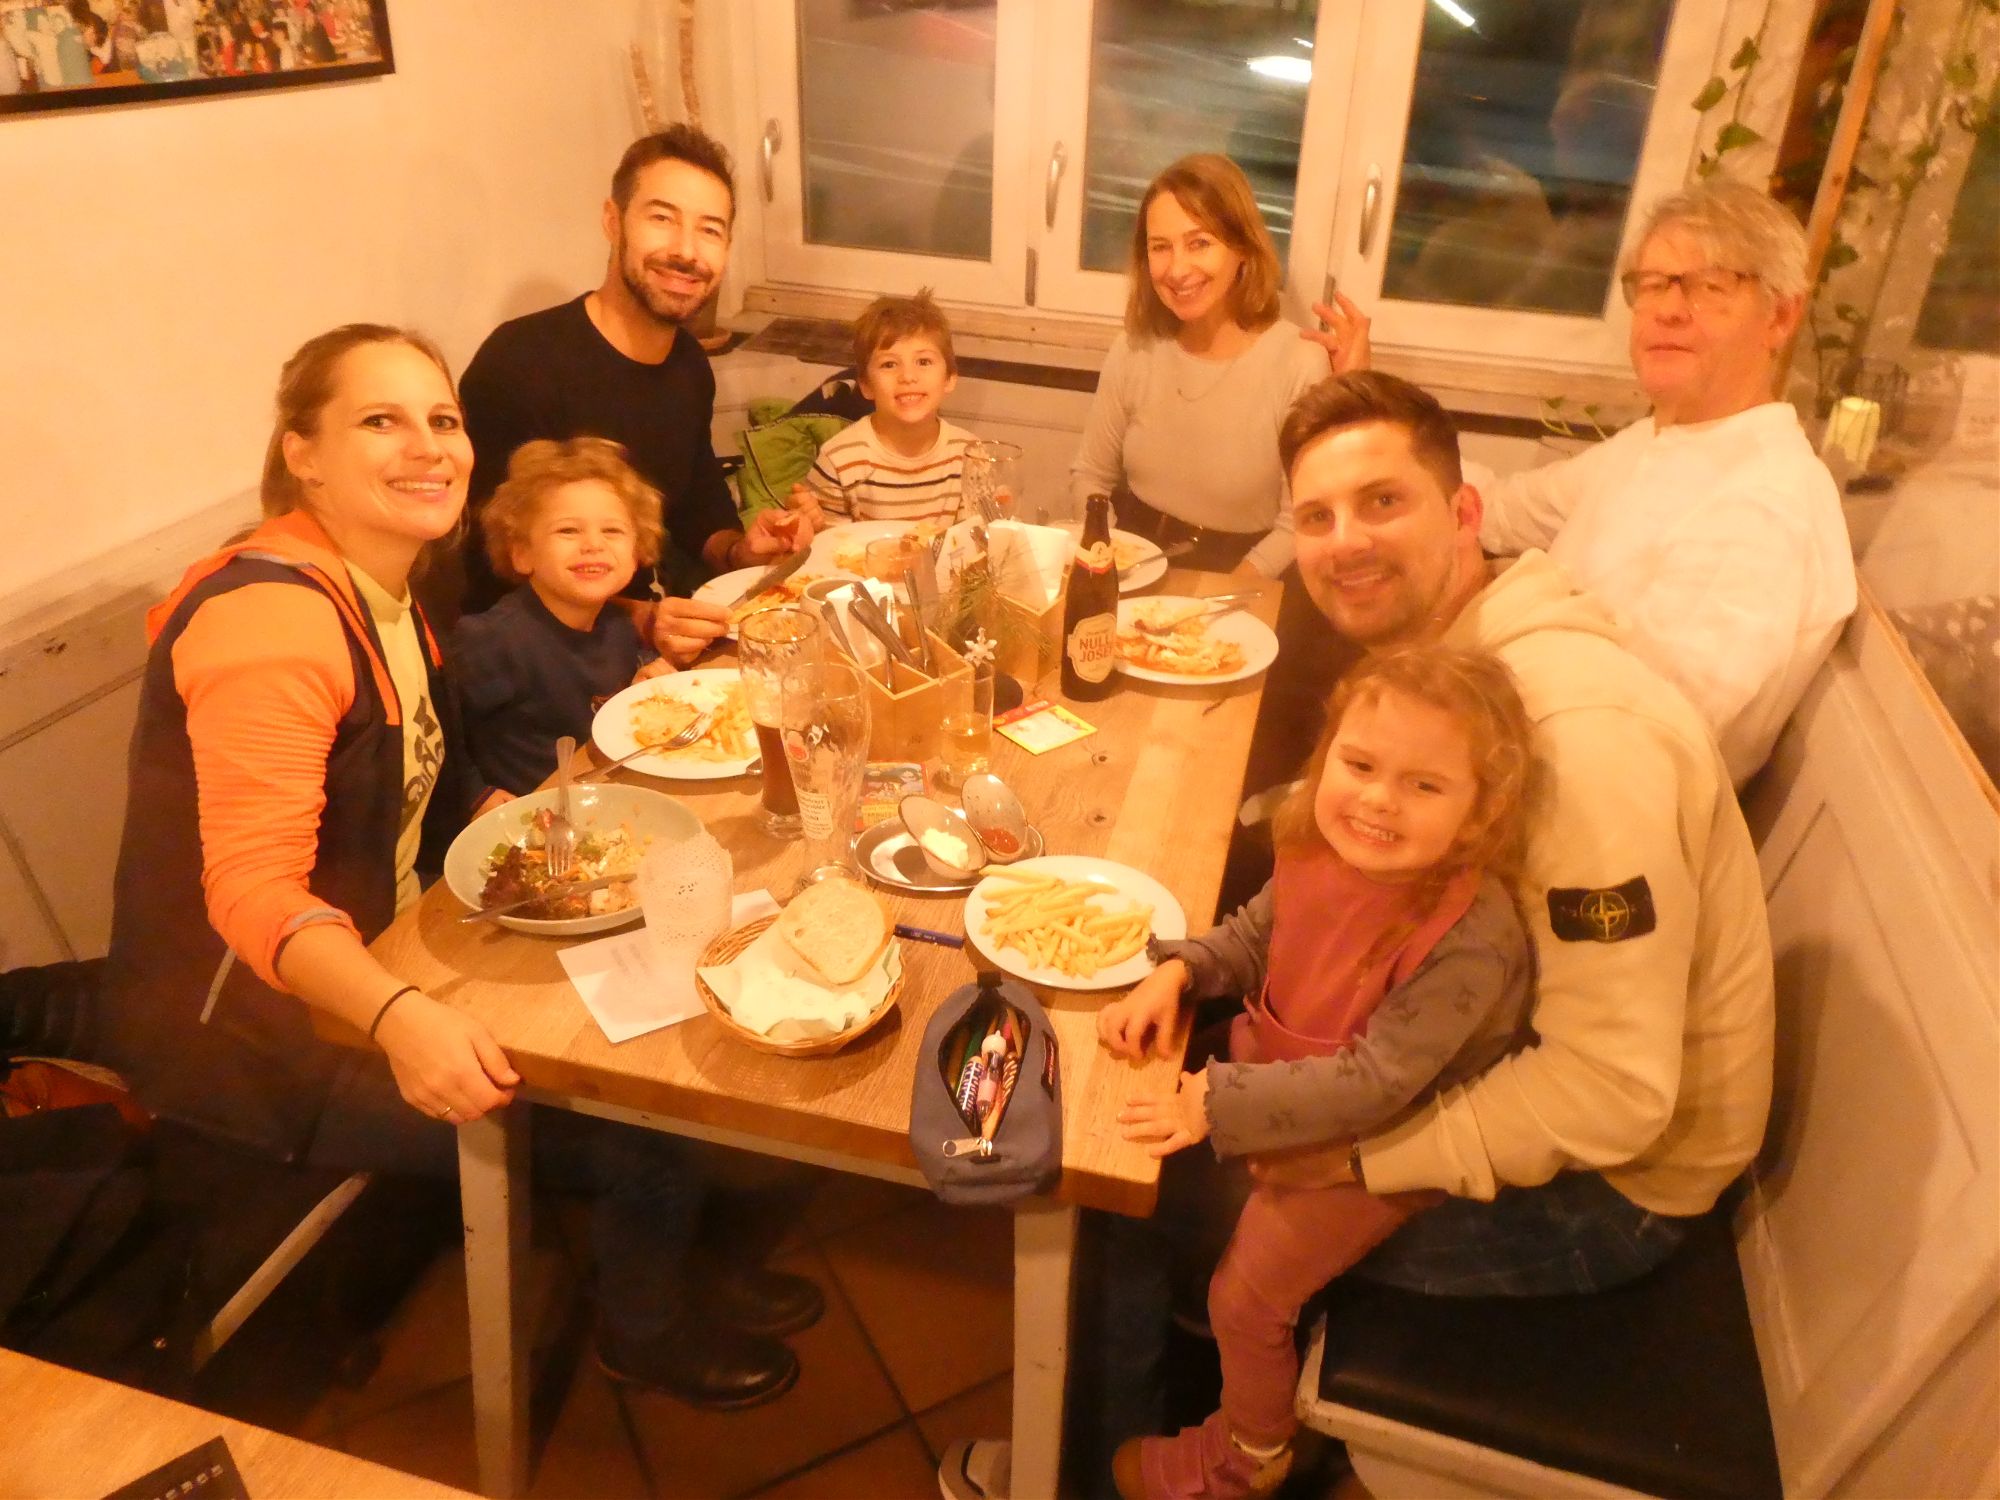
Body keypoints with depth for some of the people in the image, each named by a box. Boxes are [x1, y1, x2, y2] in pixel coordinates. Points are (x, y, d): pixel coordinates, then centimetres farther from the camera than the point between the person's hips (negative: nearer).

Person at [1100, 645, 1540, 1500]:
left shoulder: (1471, 943, -36)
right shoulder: (1322, 849, -15)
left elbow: (1373, 1085, -32)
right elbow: (1253, 936, 5)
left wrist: (1221, 1102, -29)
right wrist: (1176, 972, -11)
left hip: (1375, 1149, -6)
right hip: (1284, 1064, 7)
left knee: (1246, 1300, 4)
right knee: (1175, 1181, 19)